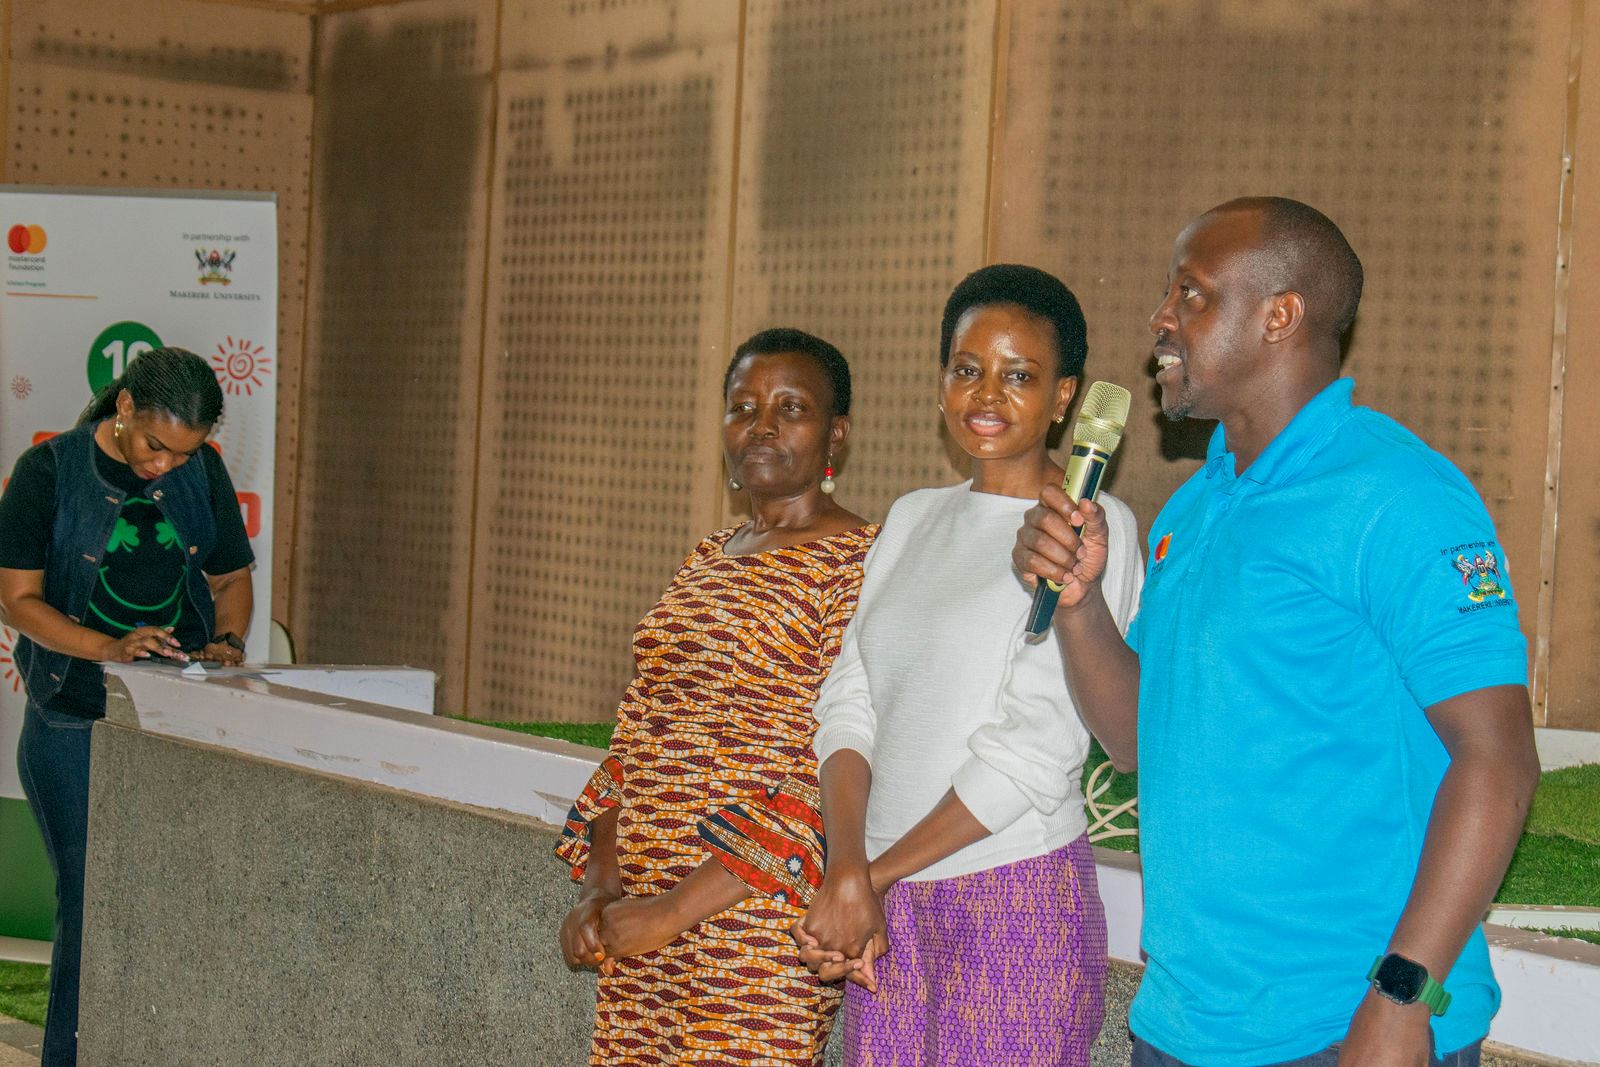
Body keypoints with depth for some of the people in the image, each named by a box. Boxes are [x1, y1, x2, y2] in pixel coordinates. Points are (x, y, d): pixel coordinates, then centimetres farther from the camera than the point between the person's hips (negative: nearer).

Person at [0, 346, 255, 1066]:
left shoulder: (203, 472, 5)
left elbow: (231, 578, 17)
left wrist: (228, 642, -4)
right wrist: (111, 648, -22)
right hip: (75, 723, -3)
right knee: (90, 900, -3)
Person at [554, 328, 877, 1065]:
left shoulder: (860, 566, -10)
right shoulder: (706, 561, 14)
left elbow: (842, 775, -17)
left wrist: (676, 912, -18)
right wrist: (598, 891, 1)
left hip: (762, 922, -7)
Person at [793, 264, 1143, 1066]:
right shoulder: (912, 519, 12)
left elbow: (1037, 746, -13)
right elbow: (849, 704, 6)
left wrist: (875, 876, -10)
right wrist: (847, 873, -10)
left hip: (1017, 903, -5)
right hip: (890, 909, 5)